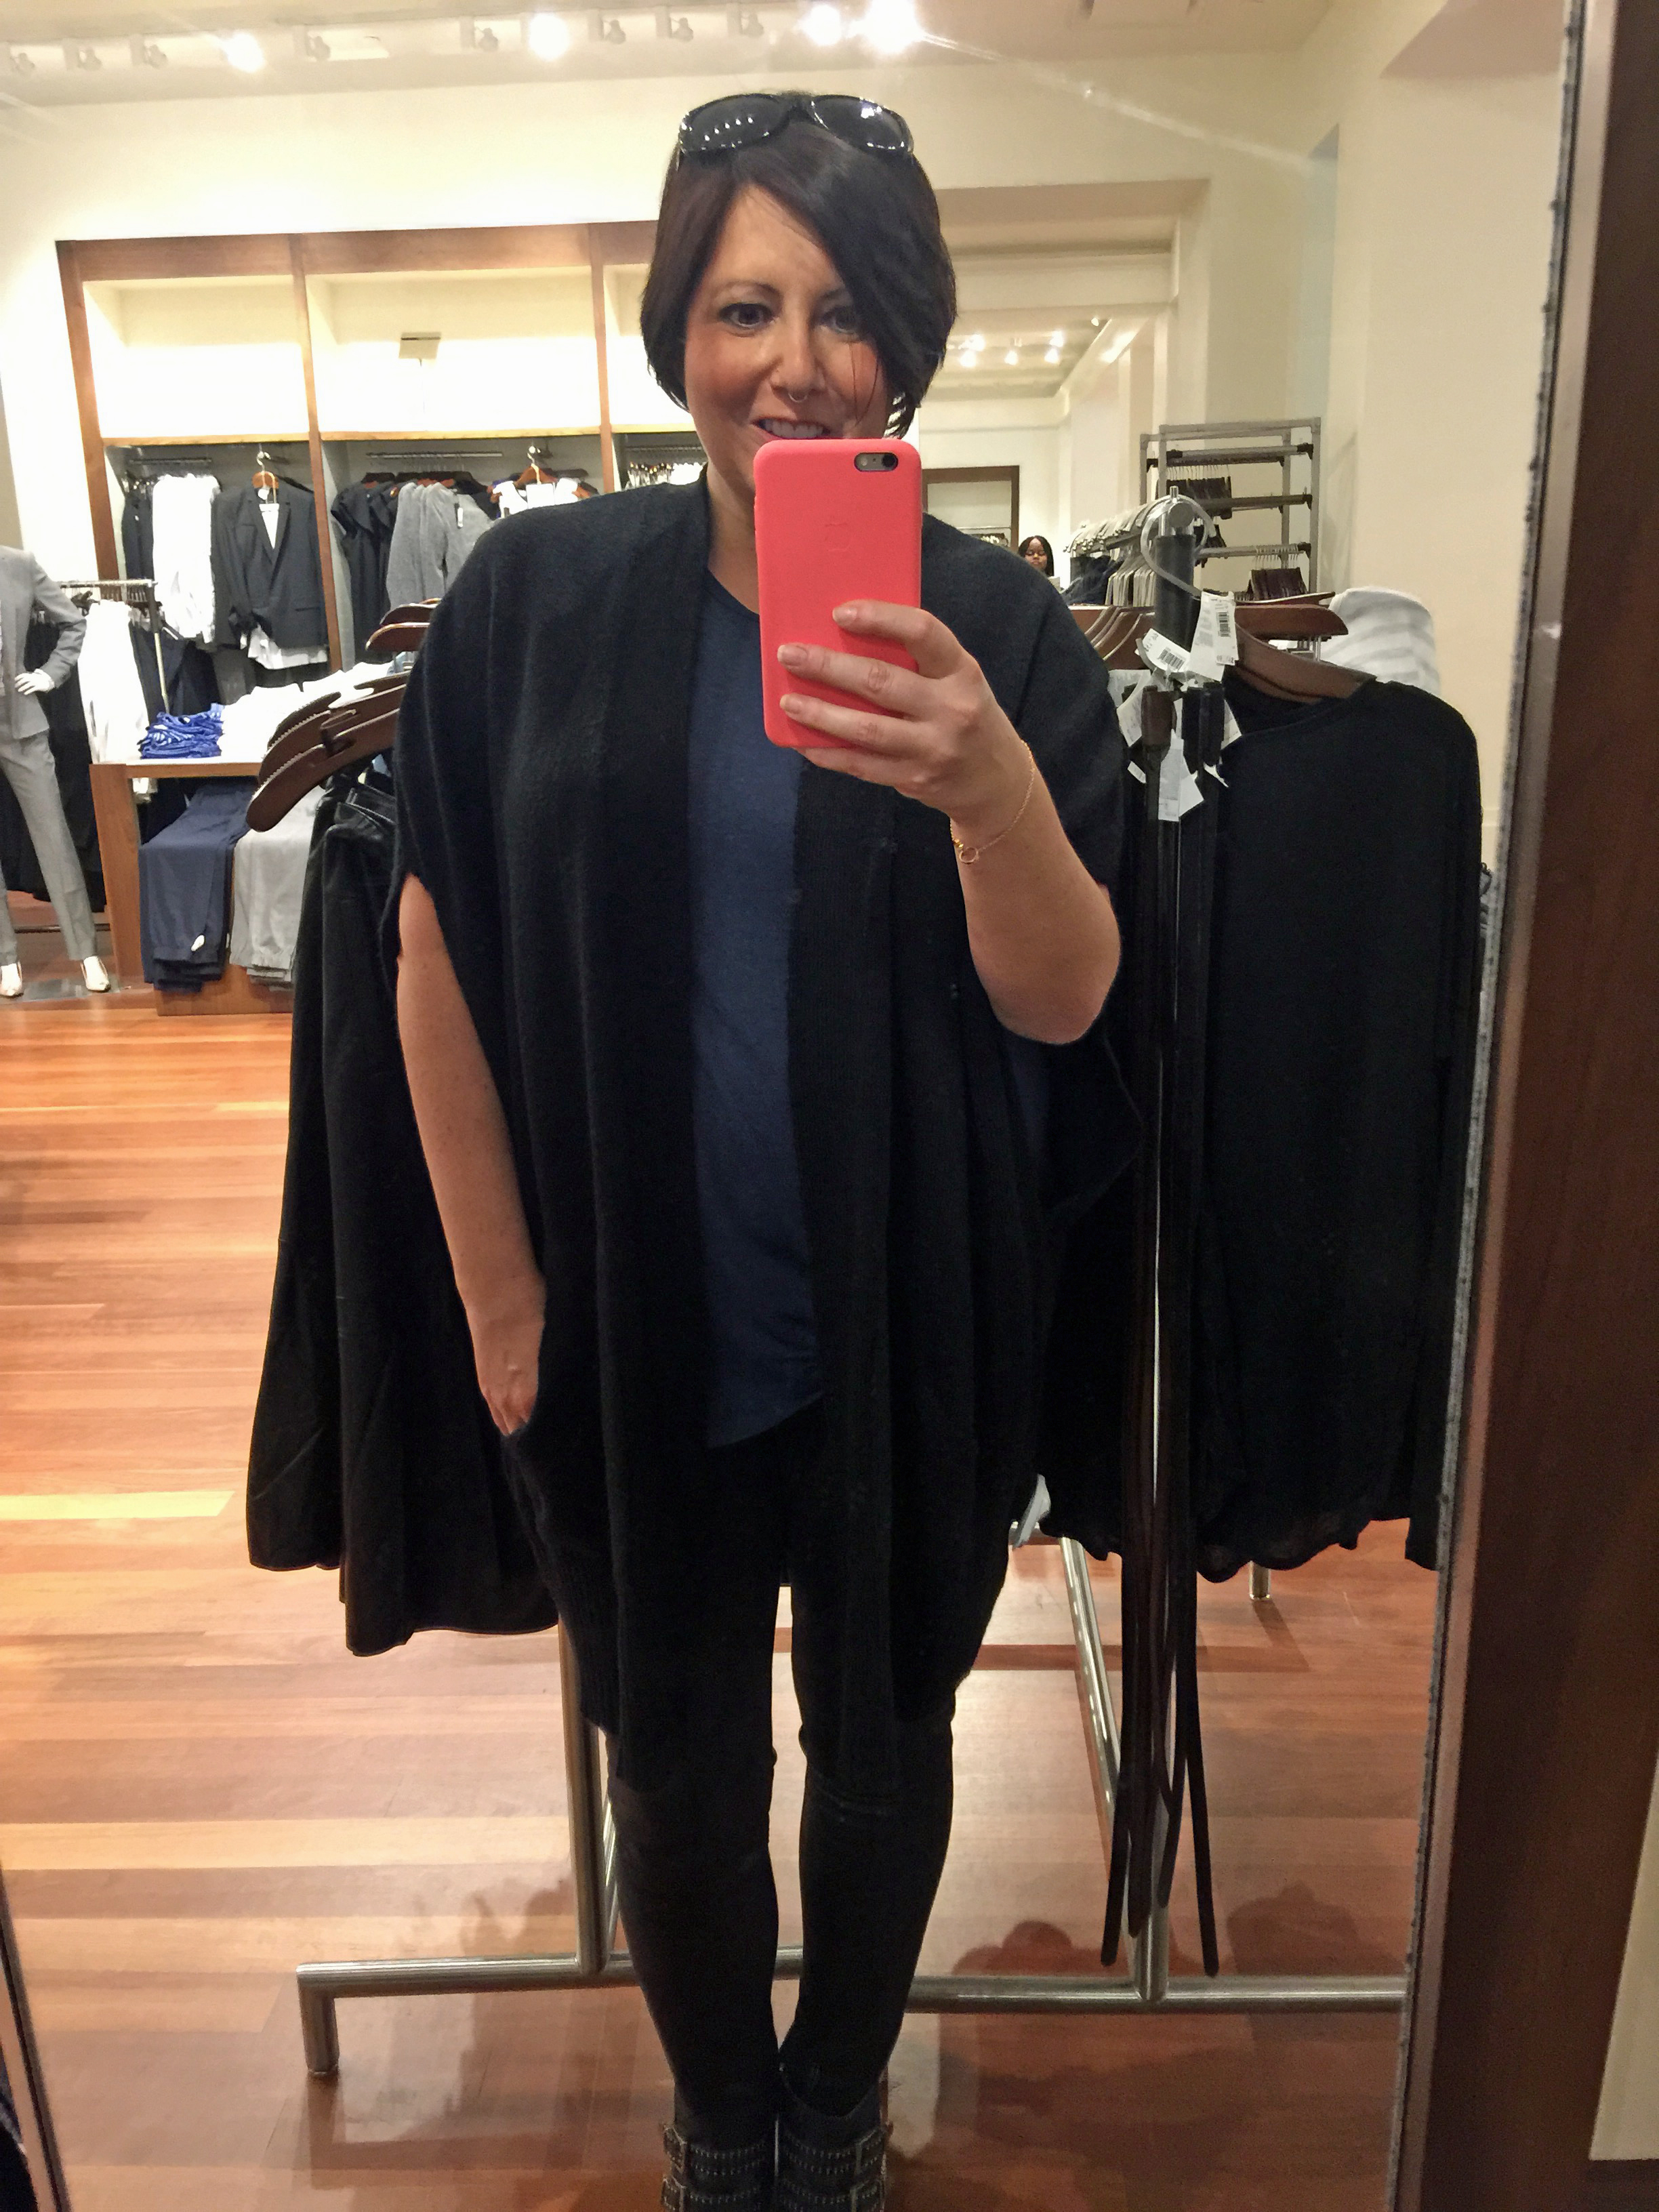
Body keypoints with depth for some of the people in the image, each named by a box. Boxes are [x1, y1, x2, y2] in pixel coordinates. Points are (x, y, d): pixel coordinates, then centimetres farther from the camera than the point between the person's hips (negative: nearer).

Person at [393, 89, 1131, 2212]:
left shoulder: (996, 630, -6)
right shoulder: (537, 595, -5)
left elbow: (1061, 1003, -11)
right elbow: (442, 957, -2)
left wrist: (993, 789, -31)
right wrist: (500, 1295, -3)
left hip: (908, 1336, 0)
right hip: (633, 1329, 0)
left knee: (881, 1744, 20)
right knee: (676, 1768, 18)